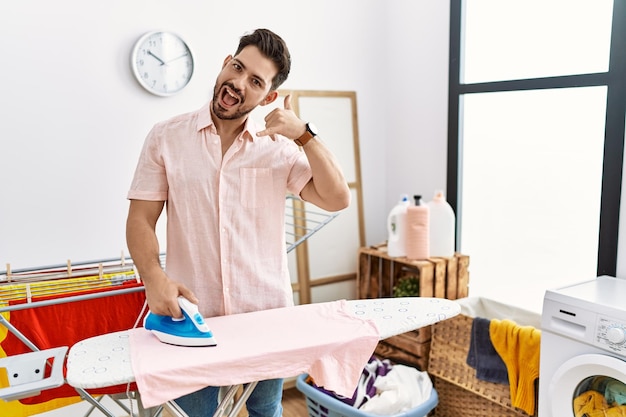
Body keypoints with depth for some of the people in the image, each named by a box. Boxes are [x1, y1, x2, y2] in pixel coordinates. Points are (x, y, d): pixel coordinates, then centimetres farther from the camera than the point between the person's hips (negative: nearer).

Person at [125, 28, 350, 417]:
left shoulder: (280, 147, 1)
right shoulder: (167, 137, -1)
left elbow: (337, 199, -8)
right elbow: (141, 219, -2)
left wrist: (304, 134, -16)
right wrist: (154, 278, -19)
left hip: (267, 312, 1)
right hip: (192, 314, -1)